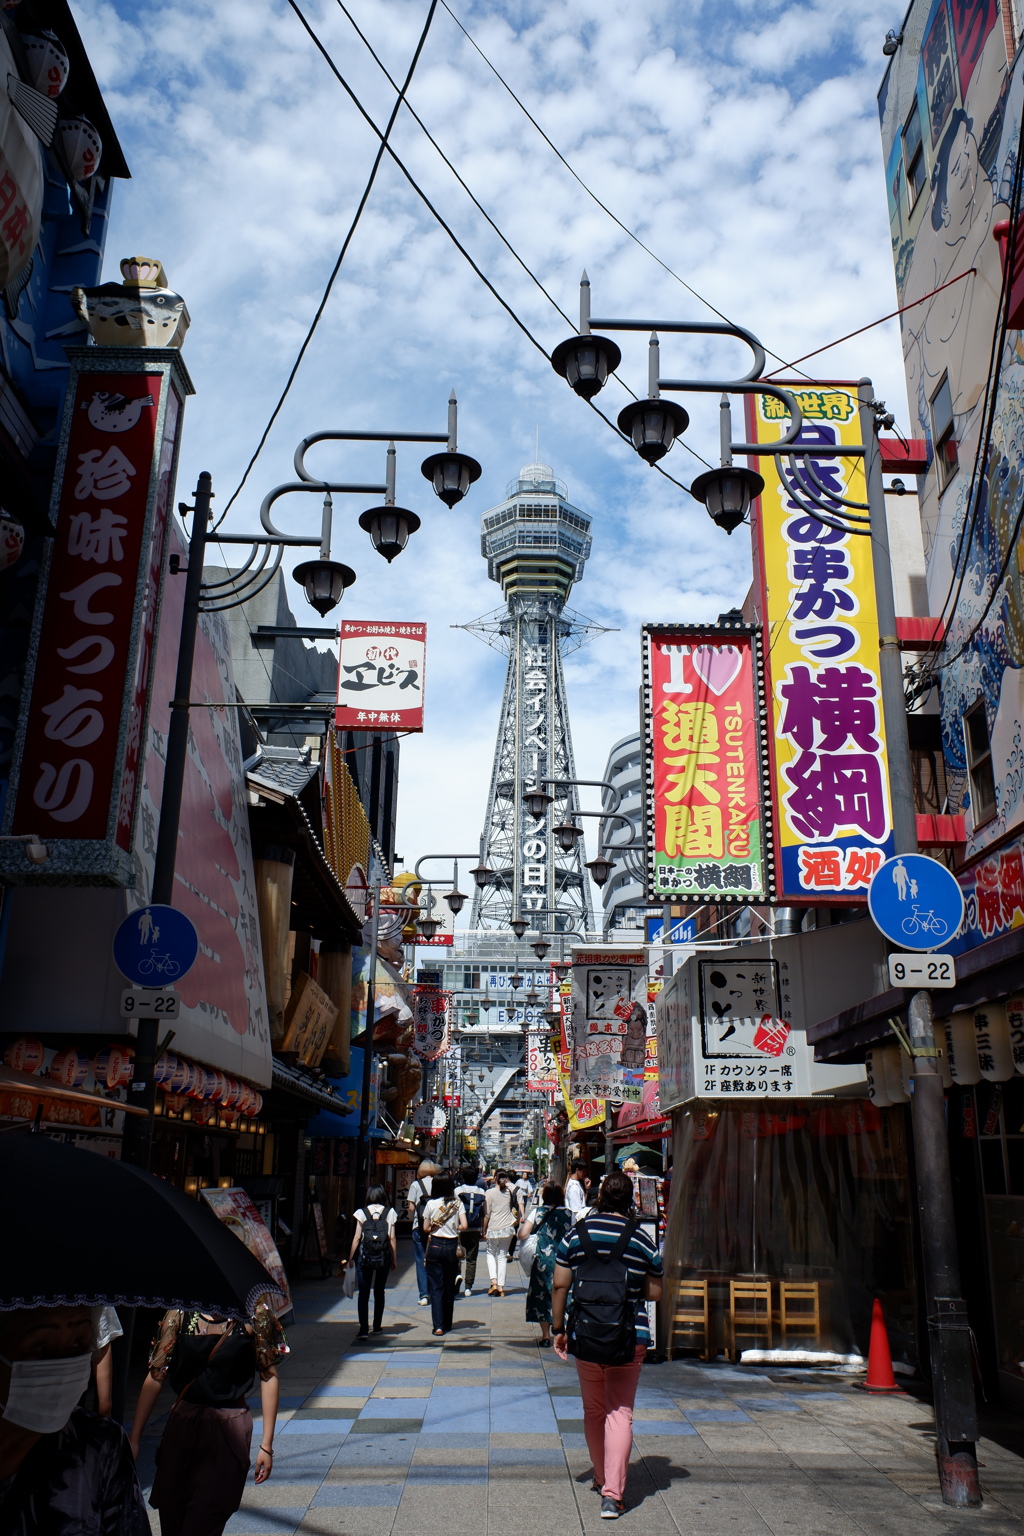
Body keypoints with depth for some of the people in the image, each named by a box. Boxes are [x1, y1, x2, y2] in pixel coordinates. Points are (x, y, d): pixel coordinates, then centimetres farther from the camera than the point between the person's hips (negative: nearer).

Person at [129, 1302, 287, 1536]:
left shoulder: (253, 1313, -10)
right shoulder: (179, 1314, -4)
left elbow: (269, 1376, -3)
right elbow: (155, 1375, 0)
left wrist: (266, 1444, -2)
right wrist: (133, 1439, -1)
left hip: (229, 1431, -3)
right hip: (182, 1426, 3)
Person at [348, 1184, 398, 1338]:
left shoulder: (362, 1213, -2)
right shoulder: (390, 1213, 0)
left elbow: (357, 1238, -2)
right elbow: (392, 1239, 0)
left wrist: (350, 1258, 5)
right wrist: (394, 1259, 9)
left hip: (365, 1255, -1)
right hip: (384, 1256, 1)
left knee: (363, 1293, 1)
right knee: (379, 1292, 15)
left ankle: (363, 1328, -9)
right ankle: (377, 1326, 22)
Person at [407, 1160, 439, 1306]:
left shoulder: (415, 1184, -4)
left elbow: (411, 1207, -7)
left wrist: (411, 1218, 11)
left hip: (419, 1227, -2)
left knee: (421, 1262, 3)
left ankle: (424, 1295, -2)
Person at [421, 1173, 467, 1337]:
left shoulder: (431, 1204, -6)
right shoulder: (458, 1203, -4)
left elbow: (426, 1228, -1)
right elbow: (463, 1226, -9)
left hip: (435, 1245, -2)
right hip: (452, 1246, 2)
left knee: (436, 1287, 1)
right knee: (449, 1286, 14)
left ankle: (438, 1326, -7)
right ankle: (447, 1323, 24)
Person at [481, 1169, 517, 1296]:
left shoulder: (490, 1192, -10)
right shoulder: (509, 1191, 0)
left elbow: (486, 1214, -7)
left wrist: (483, 1231, 0)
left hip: (493, 1228, -3)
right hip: (507, 1228, 3)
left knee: (491, 1253, 16)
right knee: (502, 1256, 11)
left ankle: (493, 1281, -2)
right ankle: (501, 1286, 9)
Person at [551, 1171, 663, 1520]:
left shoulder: (576, 1233, -2)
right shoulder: (642, 1239, -4)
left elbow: (560, 1285, -3)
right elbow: (654, 1294, 1)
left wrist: (558, 1329, 6)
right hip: (629, 1337, -1)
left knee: (593, 1409, 18)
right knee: (620, 1412, 4)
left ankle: (601, 1478, 34)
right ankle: (612, 1494, -5)